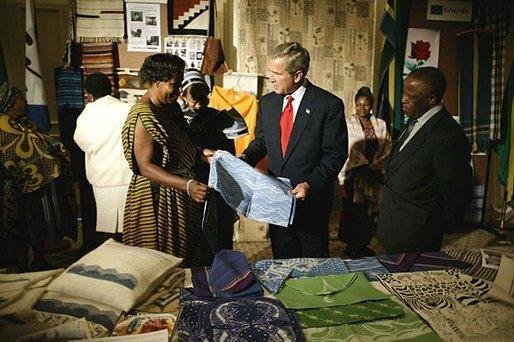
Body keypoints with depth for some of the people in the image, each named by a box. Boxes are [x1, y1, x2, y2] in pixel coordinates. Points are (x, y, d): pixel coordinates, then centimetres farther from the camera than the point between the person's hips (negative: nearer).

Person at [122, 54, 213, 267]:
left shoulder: (170, 107, 7)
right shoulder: (143, 116, -20)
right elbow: (146, 168, -24)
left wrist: (200, 154, 1)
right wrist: (187, 185, -33)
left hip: (180, 195, 9)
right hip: (158, 199, -9)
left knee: (187, 255, 19)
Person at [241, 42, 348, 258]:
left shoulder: (329, 104, -12)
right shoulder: (267, 102, 3)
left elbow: (335, 154, -12)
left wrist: (311, 184, -23)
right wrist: (245, 157, -6)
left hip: (312, 199, -4)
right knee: (282, 260, 20)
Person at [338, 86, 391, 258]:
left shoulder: (381, 125, 9)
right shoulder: (347, 124, -4)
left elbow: (387, 149, 9)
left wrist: (376, 166, -3)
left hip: (375, 178, 4)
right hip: (354, 176, -4)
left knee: (369, 211, 9)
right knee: (352, 212, 1)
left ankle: (363, 244, 24)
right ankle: (351, 246, 16)